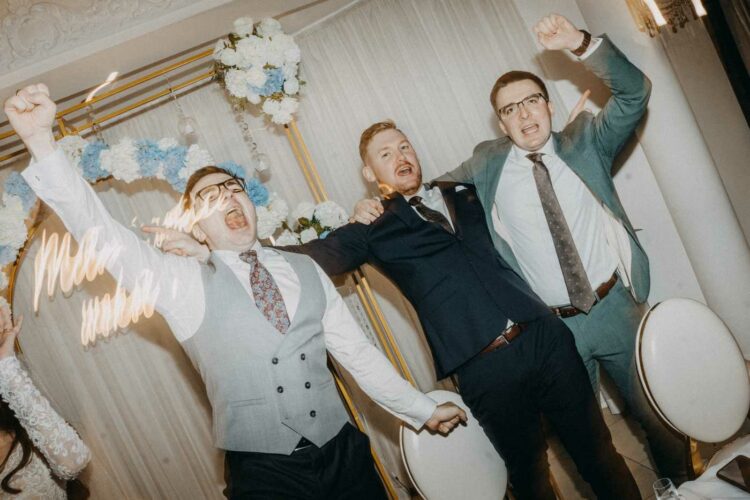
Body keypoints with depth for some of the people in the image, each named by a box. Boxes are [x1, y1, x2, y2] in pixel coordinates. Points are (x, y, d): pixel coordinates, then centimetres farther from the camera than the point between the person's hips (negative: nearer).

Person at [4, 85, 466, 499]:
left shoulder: (306, 271, 9)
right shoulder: (185, 285, 0)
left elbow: (357, 351, 12)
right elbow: (101, 231, -10)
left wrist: (424, 410, 14)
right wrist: (41, 140, -20)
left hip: (345, 452, 3)